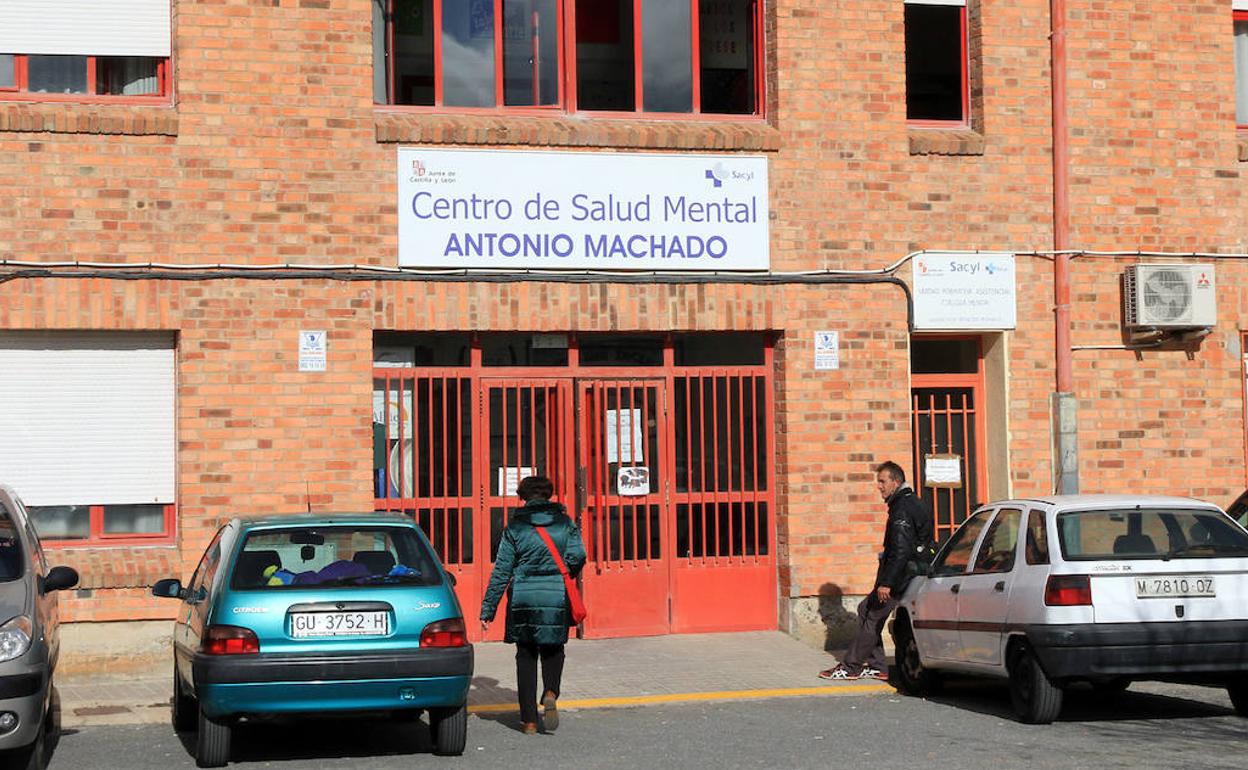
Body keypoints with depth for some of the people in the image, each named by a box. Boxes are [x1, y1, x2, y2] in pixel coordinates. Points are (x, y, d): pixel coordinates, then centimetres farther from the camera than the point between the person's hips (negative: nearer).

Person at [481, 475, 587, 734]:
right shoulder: (565, 523, 4)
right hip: (556, 598, 1)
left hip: (523, 599, -1)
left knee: (526, 657, 9)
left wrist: (488, 610, 2)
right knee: (553, 649, 20)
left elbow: (501, 571, -1)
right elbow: (577, 556, -10)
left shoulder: (515, 527, 1)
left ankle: (529, 720, 7)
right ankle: (550, 693, -8)